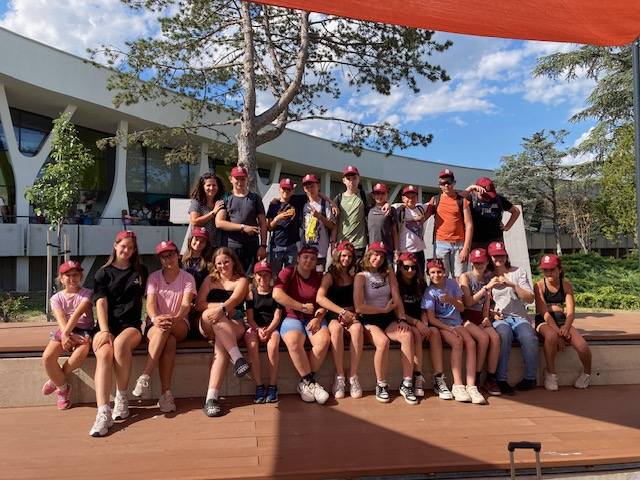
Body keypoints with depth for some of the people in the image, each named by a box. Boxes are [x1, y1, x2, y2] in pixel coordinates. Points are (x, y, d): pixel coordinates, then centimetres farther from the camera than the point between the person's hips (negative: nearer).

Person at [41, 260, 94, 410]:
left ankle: (56, 380, -7)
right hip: (64, 331, 3)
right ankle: (63, 388, 0)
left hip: (84, 330, -2)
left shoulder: (87, 294, 1)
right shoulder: (56, 298, 8)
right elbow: (61, 319, -8)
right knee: (47, 357, -25)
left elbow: (77, 314, -14)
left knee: (81, 353, -35)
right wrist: (66, 335, -26)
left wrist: (66, 334, -26)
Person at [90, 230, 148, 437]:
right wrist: (104, 331, -14)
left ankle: (121, 398, -21)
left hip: (131, 325, 0)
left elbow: (145, 299, 19)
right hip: (107, 326, 0)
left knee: (120, 343, -36)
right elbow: (101, 303, 1)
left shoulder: (141, 271, 17)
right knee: (104, 354, -32)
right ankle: (103, 413, -41)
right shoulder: (103, 273, 12)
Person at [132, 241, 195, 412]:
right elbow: (150, 302, -10)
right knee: (169, 341, -35)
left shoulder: (187, 278, 4)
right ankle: (166, 393, -36)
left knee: (166, 327, -36)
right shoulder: (154, 277, 6)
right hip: (155, 325, 0)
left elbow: (186, 304, -12)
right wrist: (154, 318, -34)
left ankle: (145, 377, -36)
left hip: (180, 326, 0)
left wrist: (175, 318, -36)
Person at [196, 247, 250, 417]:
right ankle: (238, 358, -46)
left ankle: (212, 397, -43)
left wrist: (222, 310, -30)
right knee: (211, 313, -35)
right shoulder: (210, 280, 21)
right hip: (208, 326, 2)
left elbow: (235, 299, -8)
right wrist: (222, 307, -9)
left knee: (220, 348, -35)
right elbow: (199, 304, 7)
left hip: (233, 324, -1)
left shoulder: (241, 281, 14)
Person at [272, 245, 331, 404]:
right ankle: (311, 382, -18)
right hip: (293, 318, -3)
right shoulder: (288, 273, -1)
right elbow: (277, 295, -17)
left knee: (324, 340, -28)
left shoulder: (319, 277, 12)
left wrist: (318, 318, -14)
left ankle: (305, 382, -13)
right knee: (293, 342, -34)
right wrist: (303, 307, -13)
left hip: (314, 319, 3)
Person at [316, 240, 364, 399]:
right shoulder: (330, 276, 4)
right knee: (337, 327, -37)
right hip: (333, 316, -2)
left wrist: (350, 313, -10)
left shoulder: (354, 276, 13)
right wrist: (342, 312, -19)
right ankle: (339, 376, -30)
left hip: (350, 315, 2)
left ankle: (353, 376, -30)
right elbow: (320, 298, -13)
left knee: (357, 327, -33)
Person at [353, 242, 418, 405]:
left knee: (408, 335, -25)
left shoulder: (388, 273, 11)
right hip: (368, 320, -4)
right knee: (383, 341, -33)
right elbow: (359, 307, -13)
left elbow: (397, 298, 3)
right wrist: (385, 309, -5)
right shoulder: (361, 277, -3)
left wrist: (402, 319, -11)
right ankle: (381, 385, -15)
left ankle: (406, 384, -19)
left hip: (388, 319, 4)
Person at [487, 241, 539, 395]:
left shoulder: (518, 272, 13)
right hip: (499, 318, -1)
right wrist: (491, 313, -8)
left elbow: (530, 298, 4)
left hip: (519, 317, 1)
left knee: (529, 337, -31)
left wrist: (513, 285, -11)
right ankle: (501, 380, -33)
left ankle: (530, 378, -13)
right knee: (504, 335, -36)